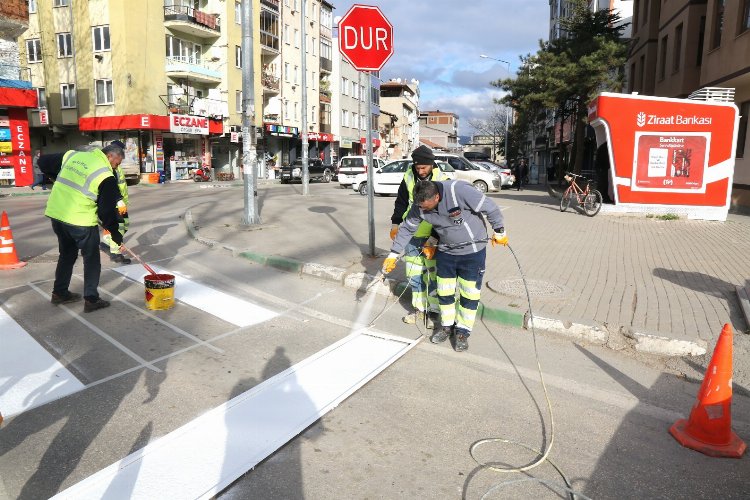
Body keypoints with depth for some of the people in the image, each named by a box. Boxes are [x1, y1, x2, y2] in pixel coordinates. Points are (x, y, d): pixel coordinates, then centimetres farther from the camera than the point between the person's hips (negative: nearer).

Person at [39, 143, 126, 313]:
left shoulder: (72, 155, 8)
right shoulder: (106, 176, -12)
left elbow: (43, 162, 18)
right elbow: (107, 210, -11)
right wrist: (116, 234, -1)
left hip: (55, 213, 7)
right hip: (80, 220, -7)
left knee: (67, 254, 23)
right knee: (92, 259, 7)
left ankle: (59, 292, 33)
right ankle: (91, 299, 9)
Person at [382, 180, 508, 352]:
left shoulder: (460, 191, -32)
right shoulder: (420, 205, -13)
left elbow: (490, 208, -22)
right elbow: (407, 228, -2)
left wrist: (499, 231, -10)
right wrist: (393, 255, -2)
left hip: (473, 251, -4)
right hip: (446, 251, 5)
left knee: (469, 293, 4)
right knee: (444, 291, 11)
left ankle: (462, 331, 21)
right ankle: (447, 325, 32)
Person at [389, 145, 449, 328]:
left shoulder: (442, 180, -12)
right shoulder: (408, 177, 0)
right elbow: (401, 203, 12)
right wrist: (395, 225, 9)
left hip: (433, 236, -4)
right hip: (412, 234, 5)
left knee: (433, 274, -1)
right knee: (414, 274, 11)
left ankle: (434, 311, 10)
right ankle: (419, 309, 23)